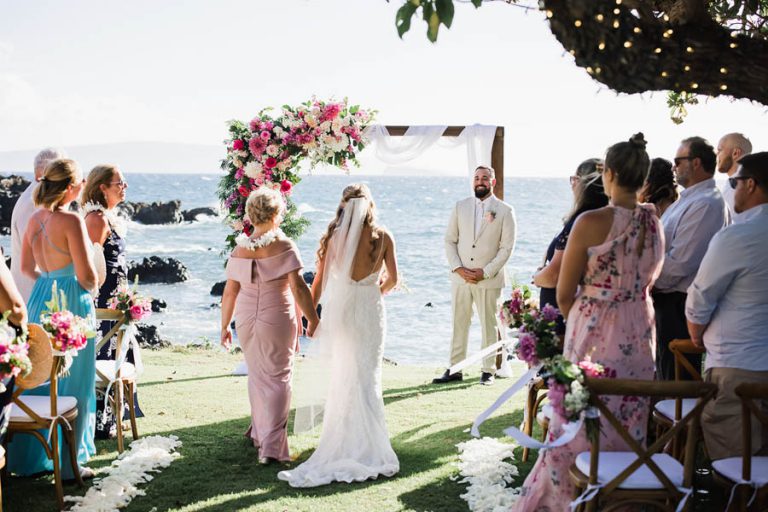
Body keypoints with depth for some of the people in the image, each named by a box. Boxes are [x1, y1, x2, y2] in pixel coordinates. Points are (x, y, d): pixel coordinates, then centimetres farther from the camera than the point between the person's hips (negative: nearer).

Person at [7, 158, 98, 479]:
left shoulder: (35, 218, 6)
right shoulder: (71, 220, -18)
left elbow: (27, 267, 17)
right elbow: (88, 277, -18)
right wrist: (88, 287, 3)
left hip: (40, 302, 8)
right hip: (71, 305, -8)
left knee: (38, 381, 17)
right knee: (73, 387, 3)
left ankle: (29, 457, 27)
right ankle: (69, 464, 10)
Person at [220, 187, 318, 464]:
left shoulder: (239, 249, 0)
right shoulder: (283, 246, -12)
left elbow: (229, 292, 3)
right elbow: (298, 288, -15)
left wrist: (224, 326, 13)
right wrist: (312, 319, -7)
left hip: (246, 320, 4)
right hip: (277, 320, -4)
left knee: (257, 375, 22)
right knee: (277, 378, 4)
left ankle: (259, 431, 37)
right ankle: (271, 446, -2)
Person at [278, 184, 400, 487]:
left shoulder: (334, 236, -6)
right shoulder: (383, 237, -4)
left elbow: (319, 281, -2)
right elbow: (392, 280, 3)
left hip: (339, 311, 0)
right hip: (371, 311, 0)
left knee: (343, 379, 12)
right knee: (366, 378, 8)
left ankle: (344, 446, 18)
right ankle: (367, 449, 11)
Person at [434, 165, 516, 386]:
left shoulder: (505, 211, 0)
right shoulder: (460, 207, 8)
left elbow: (506, 248, -4)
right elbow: (450, 240, 7)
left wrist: (485, 272, -12)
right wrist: (458, 268, -7)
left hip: (489, 279, -3)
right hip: (460, 277, 3)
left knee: (489, 325, 5)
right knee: (458, 324, 5)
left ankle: (488, 370, 14)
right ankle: (454, 369, 11)